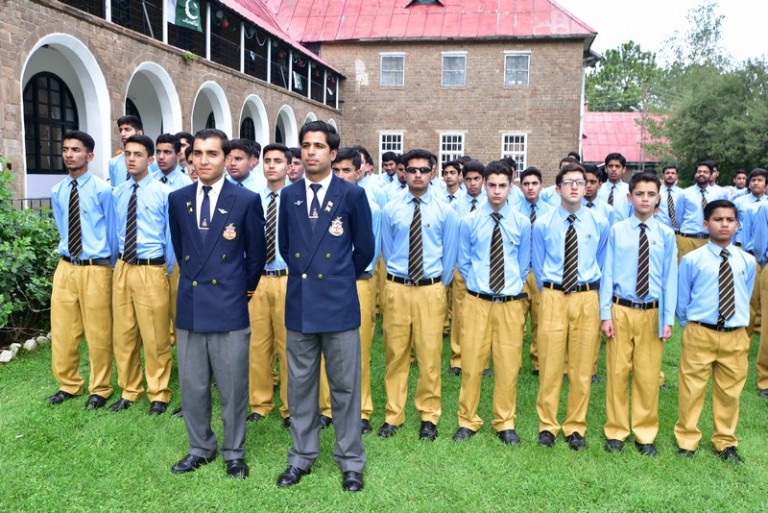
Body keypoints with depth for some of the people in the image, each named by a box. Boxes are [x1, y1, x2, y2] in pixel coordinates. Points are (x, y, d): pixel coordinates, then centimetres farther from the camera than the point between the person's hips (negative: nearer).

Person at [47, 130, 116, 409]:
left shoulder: (102, 190, -10)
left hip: (95, 269, -5)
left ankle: (99, 389, 23)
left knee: (98, 333, 5)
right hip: (65, 268, 5)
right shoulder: (57, 192, 6)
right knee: (62, 331, 13)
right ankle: (69, 384, 32)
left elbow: (112, 232, -1)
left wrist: (111, 266, 6)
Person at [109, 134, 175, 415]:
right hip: (122, 268, 5)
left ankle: (158, 394, 19)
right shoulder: (117, 193, 8)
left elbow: (171, 236, -3)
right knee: (123, 335, 13)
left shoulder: (164, 192, -7)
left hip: (151, 270, -5)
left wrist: (167, 271, 0)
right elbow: (116, 231, 15)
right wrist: (119, 263, 12)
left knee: (155, 337, 3)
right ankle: (129, 390, 30)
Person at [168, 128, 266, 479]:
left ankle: (234, 453, 25)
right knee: (192, 386, 13)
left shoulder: (246, 200, -6)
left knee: (233, 387, 6)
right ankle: (200, 448, 32)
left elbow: (257, 253, 4)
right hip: (189, 306, 4)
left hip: (229, 307, -4)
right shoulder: (178, 199, 6)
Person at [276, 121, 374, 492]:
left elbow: (365, 249, 4)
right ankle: (302, 456, 29)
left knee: (345, 385, 6)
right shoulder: (289, 195, 7)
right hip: (299, 303, 3)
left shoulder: (352, 194, -4)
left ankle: (350, 461, 22)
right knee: (300, 384, 12)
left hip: (339, 304, -3)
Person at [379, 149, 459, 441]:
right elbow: (387, 250, 11)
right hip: (397, 288, 1)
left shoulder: (445, 211, 1)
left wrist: (440, 284, 11)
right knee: (395, 353, 7)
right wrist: (398, 277, 12)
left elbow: (450, 254, 8)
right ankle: (393, 414, 21)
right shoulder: (391, 209, 3)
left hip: (431, 290, -1)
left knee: (429, 355, 4)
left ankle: (429, 415, 19)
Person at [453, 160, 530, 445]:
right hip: (477, 301, -1)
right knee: (471, 364, 5)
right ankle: (467, 421, 22)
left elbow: (524, 263, 12)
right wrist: (479, 284, 4)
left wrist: (513, 285, 8)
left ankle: (505, 423, 24)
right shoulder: (469, 221, -1)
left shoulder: (522, 223, 1)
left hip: (511, 303, 1)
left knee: (508, 365, 7)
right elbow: (463, 262, 8)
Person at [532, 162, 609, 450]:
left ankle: (575, 427, 23)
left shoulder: (599, 223, 2)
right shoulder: (542, 225, 0)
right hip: (553, 297, -1)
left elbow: (603, 263, 15)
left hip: (587, 299, 1)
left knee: (582, 367, 8)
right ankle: (547, 425, 19)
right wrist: (549, 293, 10)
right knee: (550, 365, 4)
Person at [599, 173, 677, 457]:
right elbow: (607, 273, -1)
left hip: (652, 313, 1)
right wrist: (606, 314, -5)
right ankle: (616, 431, 23)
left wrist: (668, 319, -2)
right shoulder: (617, 231, -2)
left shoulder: (665, 234, -1)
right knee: (617, 372, 8)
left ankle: (645, 434, 25)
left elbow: (670, 278, 1)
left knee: (648, 375, 9)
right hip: (621, 310, 0)